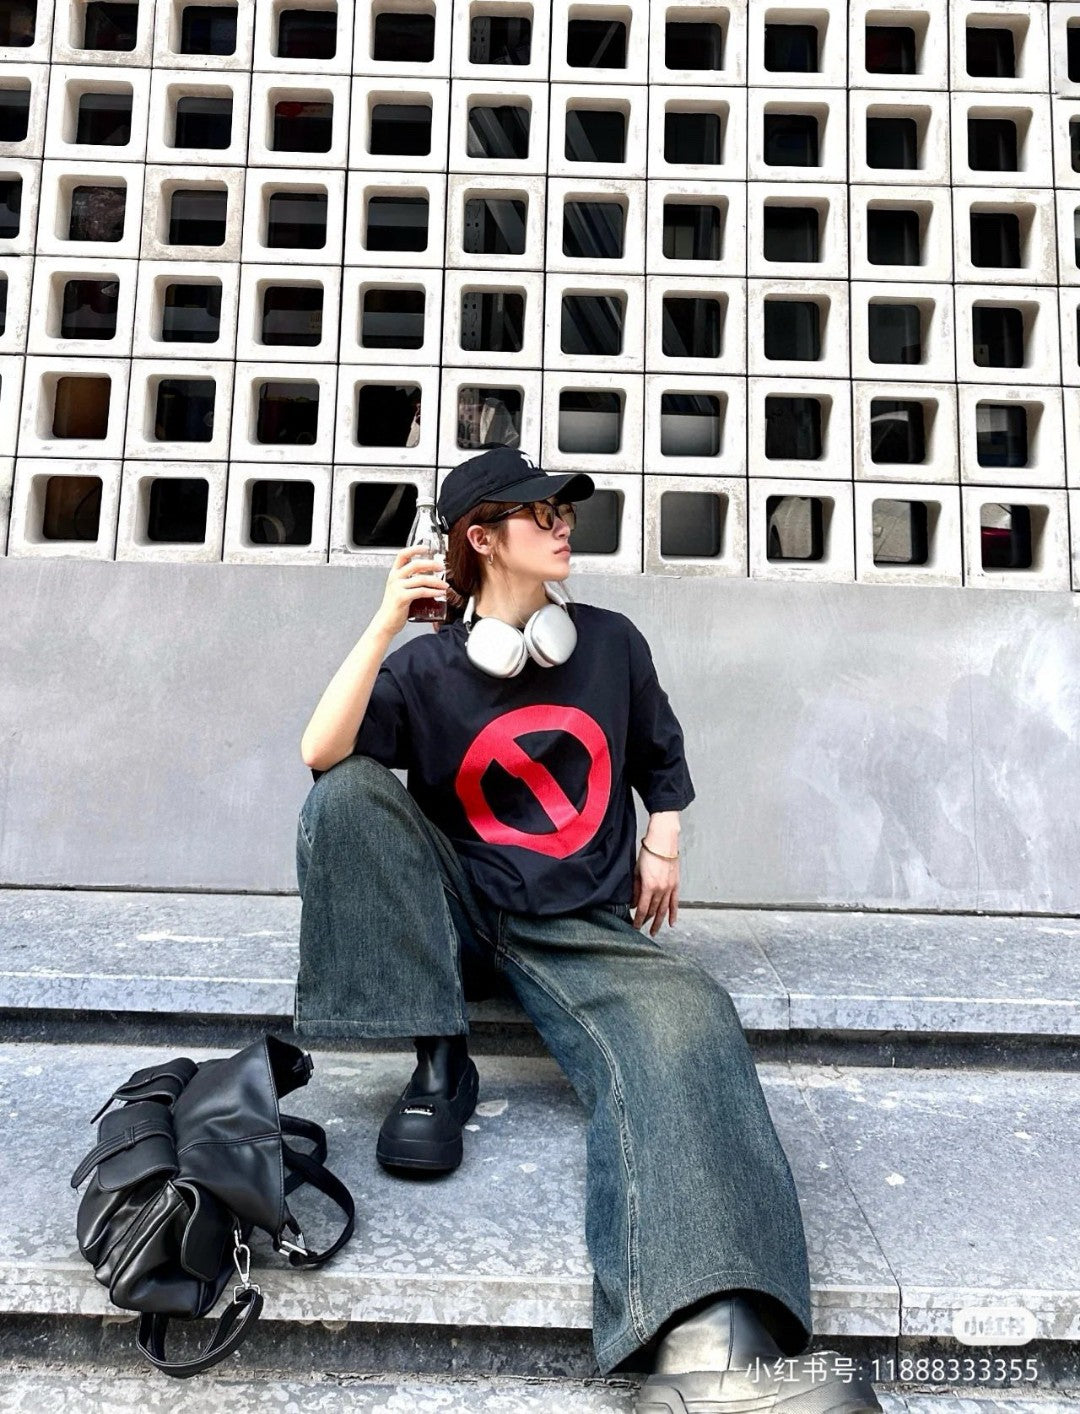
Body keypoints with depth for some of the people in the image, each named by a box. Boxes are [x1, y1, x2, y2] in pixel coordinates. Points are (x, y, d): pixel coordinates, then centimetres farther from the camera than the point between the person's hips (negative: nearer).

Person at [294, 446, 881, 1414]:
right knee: (353, 791, -22)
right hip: (456, 920, 1)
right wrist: (386, 625, -21)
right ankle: (439, 1064, -21)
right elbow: (323, 755, -15)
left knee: (684, 1020, -33)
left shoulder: (611, 643, 8)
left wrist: (662, 846, 9)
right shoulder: (426, 667, 2)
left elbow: (661, 758, 24)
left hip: (585, 930, 0)